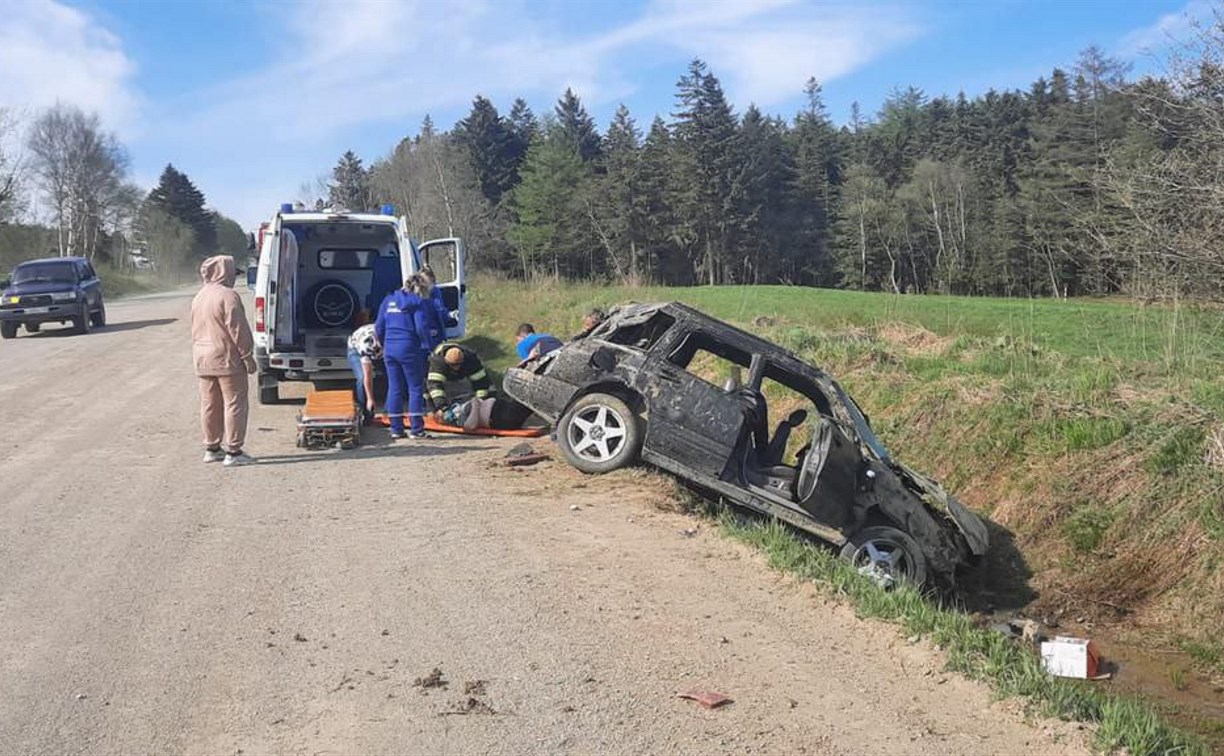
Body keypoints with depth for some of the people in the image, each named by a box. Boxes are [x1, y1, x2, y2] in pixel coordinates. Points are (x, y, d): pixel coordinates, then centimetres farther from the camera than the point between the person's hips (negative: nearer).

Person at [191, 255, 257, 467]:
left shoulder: (199, 297, 14)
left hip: (203, 360, 9)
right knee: (235, 404, -4)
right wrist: (247, 355, -12)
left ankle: (212, 448, 21)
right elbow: (237, 330, -17)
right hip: (227, 358, -9)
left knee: (210, 405, 14)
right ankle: (233, 452, -4)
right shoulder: (227, 295, -14)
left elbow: (196, 330, 19)